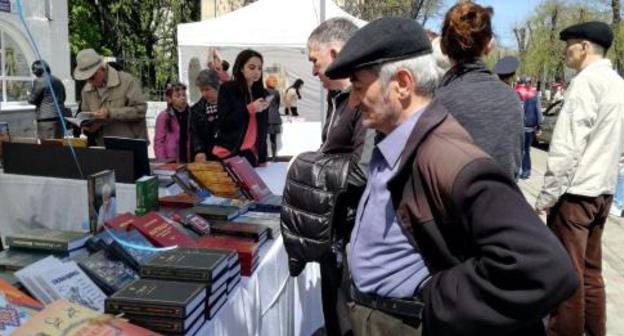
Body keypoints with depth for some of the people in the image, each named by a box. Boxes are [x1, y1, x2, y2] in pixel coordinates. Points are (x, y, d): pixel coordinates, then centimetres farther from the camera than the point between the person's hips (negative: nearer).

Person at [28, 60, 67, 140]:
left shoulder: (39, 81, -8)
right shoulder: (58, 81, 13)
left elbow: (32, 100, -4)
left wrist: (29, 96, 16)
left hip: (46, 118, -7)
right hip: (60, 117, 7)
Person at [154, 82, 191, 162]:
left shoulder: (191, 115, 4)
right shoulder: (163, 116, -3)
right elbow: (159, 142, -3)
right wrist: (162, 162, -8)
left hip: (188, 161, 3)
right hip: (170, 162, -3)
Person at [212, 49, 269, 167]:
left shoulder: (261, 92, 10)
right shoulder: (227, 88, -3)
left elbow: (262, 129, 11)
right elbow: (222, 123, -10)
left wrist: (263, 158, 9)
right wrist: (250, 109, -16)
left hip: (251, 154, 4)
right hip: (228, 153, -4)